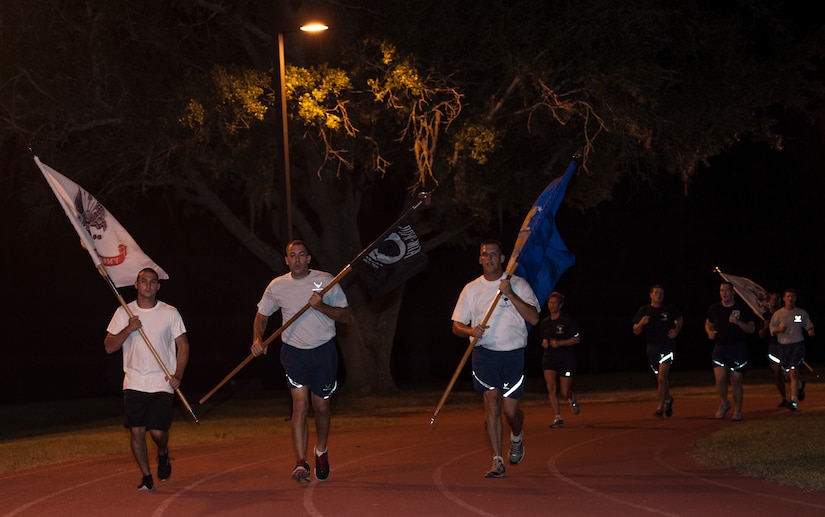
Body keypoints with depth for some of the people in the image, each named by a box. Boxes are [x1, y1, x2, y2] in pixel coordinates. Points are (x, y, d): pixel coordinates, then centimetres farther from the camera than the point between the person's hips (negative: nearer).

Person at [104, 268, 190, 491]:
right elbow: (109, 347, 3)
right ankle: (146, 477, 12)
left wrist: (178, 375, -6)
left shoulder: (170, 313, 3)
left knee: (158, 431, -10)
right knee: (136, 431, -2)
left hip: (162, 383, -1)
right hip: (134, 383, 1)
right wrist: (128, 330, -13)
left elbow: (183, 345, 6)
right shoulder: (123, 313, 5)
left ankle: (163, 453, 24)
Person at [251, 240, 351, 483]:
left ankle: (321, 451, 35)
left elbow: (346, 316, -3)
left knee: (321, 407, 8)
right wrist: (257, 340, -7)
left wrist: (322, 307, -20)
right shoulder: (277, 286, 0)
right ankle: (301, 463, -18)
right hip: (294, 351, 0)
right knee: (300, 404, -15)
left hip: (324, 351, 0)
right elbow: (262, 316, 12)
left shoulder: (325, 281, -5)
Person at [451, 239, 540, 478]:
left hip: (513, 353, -1)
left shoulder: (519, 284, 5)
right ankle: (497, 461, -9)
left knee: (510, 409, -1)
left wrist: (510, 294, -15)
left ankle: (517, 436, 35)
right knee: (492, 403, -12)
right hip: (484, 353, 1)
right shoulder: (471, 289, 10)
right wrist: (471, 330, -13)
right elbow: (456, 326, 10)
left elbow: (533, 318, -7)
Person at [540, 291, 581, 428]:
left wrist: (559, 343, -17)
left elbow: (576, 339, -5)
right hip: (549, 359, 3)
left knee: (564, 392, -2)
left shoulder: (568, 320, -5)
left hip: (566, 360, -3)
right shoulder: (545, 322, 9)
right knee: (551, 388, -16)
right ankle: (558, 418, -11)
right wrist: (544, 343, -1)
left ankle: (572, 398, 36)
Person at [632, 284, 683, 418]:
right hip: (652, 347, 3)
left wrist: (676, 330, 2)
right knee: (660, 378, 13)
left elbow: (680, 319, 20)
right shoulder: (644, 310, 2)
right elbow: (636, 331, 5)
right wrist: (641, 323, -16)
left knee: (662, 377, -17)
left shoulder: (670, 308, -1)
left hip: (668, 345, -3)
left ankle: (660, 407, -13)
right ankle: (668, 399, 40)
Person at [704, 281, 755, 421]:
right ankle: (724, 403, 13)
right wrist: (709, 332, -2)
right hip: (720, 348, 1)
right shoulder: (714, 308, 4)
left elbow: (751, 329, -2)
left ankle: (737, 411, 15)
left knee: (736, 381, 0)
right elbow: (708, 324, 21)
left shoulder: (742, 308, -3)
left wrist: (738, 322, -19)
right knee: (720, 378, -13)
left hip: (738, 348, -1)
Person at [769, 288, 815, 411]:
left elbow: (809, 326, 11)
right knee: (789, 373, 12)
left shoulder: (802, 313, 4)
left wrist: (810, 331, -11)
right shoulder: (778, 314, 5)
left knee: (794, 372, -15)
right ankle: (800, 385, 47)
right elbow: (772, 330, 7)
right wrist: (779, 329, -15)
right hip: (783, 345, 3)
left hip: (798, 344, -2)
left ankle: (794, 401, -15)